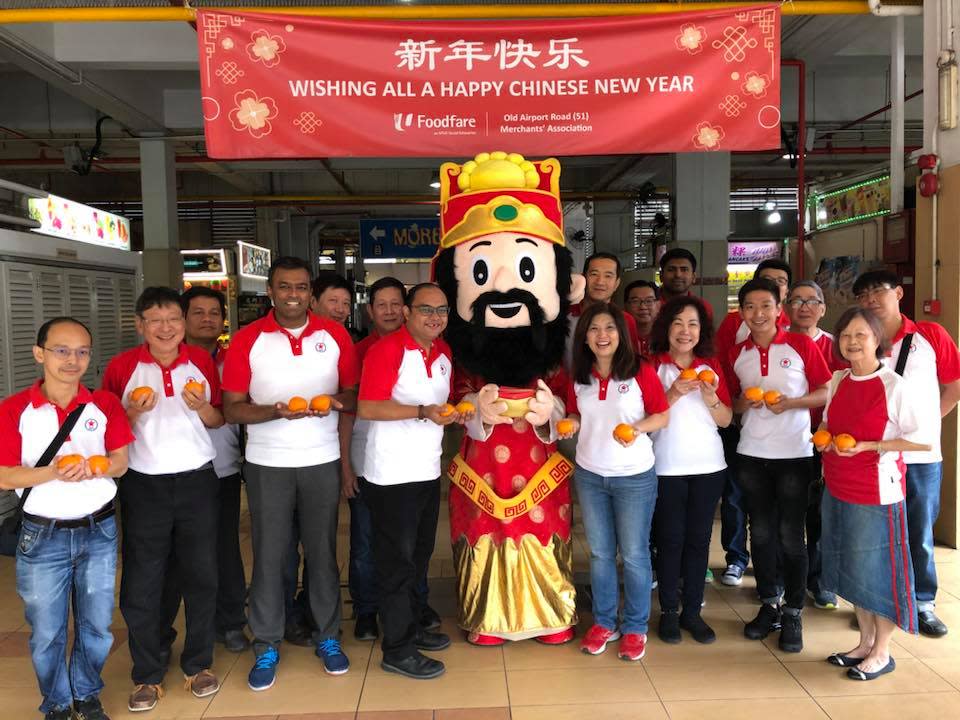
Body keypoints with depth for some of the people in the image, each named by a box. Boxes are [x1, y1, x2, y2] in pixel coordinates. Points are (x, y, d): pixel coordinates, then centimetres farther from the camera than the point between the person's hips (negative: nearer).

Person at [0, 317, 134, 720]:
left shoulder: (105, 404, -2)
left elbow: (120, 461, 0)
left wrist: (93, 468, -21)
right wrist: (55, 471, -24)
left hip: (98, 532, 2)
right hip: (42, 537, -2)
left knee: (97, 625, 14)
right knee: (46, 632, 11)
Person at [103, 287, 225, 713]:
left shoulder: (202, 361, 1)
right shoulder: (122, 367, -4)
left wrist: (201, 407, -13)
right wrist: (135, 412, -17)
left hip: (197, 481, 1)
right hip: (144, 485, -1)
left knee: (201, 575, 10)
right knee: (142, 581, 6)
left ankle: (198, 663, 28)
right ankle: (148, 674, 24)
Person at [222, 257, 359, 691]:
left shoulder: (335, 335, 0)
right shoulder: (247, 340, -4)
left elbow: (354, 394, 6)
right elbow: (232, 409, -4)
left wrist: (334, 403, -17)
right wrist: (276, 411, -21)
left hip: (322, 460, 1)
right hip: (267, 463, -1)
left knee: (322, 550, 12)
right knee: (268, 555, 7)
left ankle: (327, 637, 27)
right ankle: (267, 647, 22)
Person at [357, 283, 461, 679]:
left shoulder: (443, 352, 10)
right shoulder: (386, 350, -15)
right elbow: (367, 408, -22)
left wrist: (451, 413, 2)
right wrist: (422, 412, -28)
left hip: (428, 471, 8)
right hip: (392, 476, -8)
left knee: (419, 556, 19)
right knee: (397, 561, 2)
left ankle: (412, 627, 36)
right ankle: (397, 650, 15)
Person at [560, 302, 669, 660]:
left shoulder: (641, 371, -10)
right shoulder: (579, 376, 1)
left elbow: (662, 415, -6)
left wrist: (638, 428, -24)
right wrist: (572, 424, -9)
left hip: (635, 477, -4)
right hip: (589, 475, 4)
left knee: (634, 554, 8)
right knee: (600, 553, 15)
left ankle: (635, 627, 24)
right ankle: (603, 622, 30)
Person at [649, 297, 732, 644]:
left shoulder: (711, 366, 5)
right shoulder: (652, 366, -5)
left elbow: (726, 420, 5)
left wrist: (711, 398, -13)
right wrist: (672, 395, -22)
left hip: (708, 466, 3)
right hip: (667, 467, -3)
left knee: (699, 538, 8)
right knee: (670, 539, 4)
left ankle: (692, 611, 21)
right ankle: (669, 611, 18)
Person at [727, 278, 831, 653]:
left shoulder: (801, 345, -4)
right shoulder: (737, 354, 6)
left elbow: (828, 392, -3)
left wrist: (790, 403, -17)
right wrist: (744, 403, -8)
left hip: (794, 454, -3)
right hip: (751, 454, 3)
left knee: (790, 535, 1)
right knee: (761, 533, 10)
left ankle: (793, 614, 16)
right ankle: (769, 606, 25)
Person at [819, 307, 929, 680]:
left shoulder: (895, 386, -13)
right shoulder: (837, 382, 5)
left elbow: (924, 440, -12)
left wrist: (868, 446, -20)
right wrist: (825, 438, -2)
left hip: (877, 494, -6)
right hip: (837, 491, 6)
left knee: (877, 572, 5)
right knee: (850, 571, 16)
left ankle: (881, 653, 23)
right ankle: (865, 642, 33)